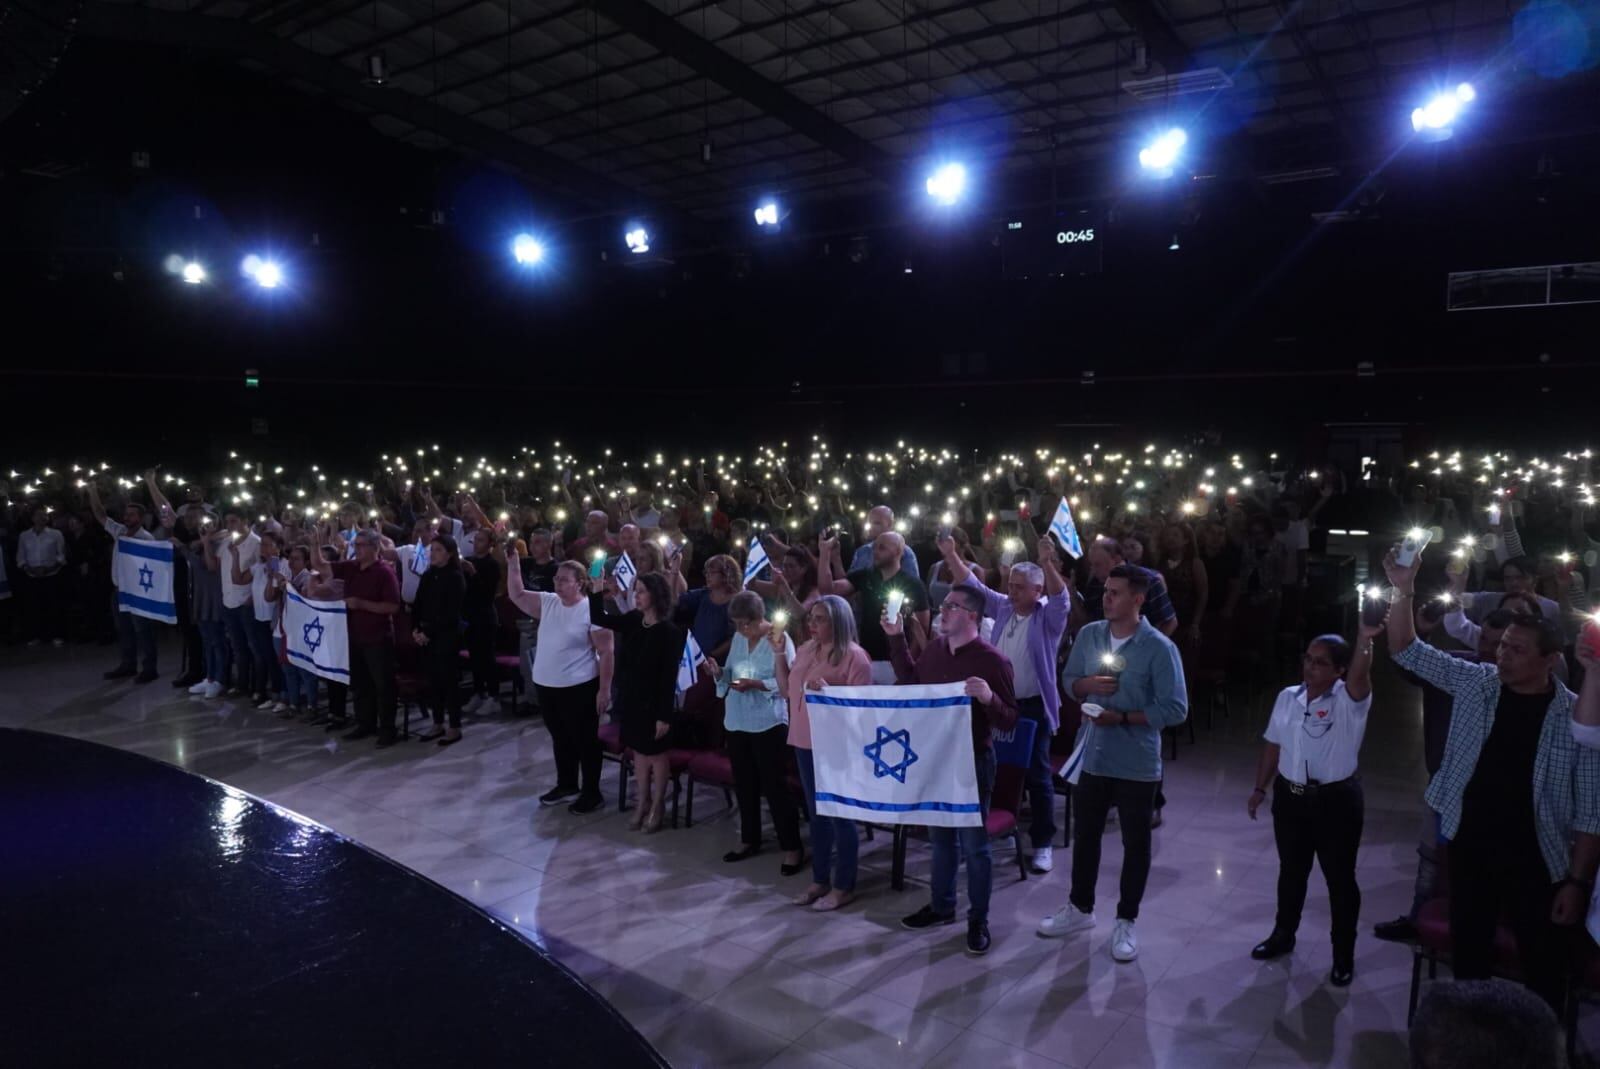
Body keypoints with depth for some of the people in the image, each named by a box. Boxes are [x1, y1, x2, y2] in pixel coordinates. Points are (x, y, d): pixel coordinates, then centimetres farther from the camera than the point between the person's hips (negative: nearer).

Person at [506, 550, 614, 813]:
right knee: (560, 738, 20)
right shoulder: (547, 602, 7)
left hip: (579, 688, -7)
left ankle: (591, 792, 15)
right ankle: (566, 784, 35)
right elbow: (516, 595, 8)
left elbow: (605, 652, -14)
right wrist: (513, 563, -4)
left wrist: (604, 689, -17)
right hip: (546, 686, 7)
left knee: (584, 741, 4)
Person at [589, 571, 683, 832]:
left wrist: (665, 715, -18)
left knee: (655, 754, 9)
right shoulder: (632, 621, 0)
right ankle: (643, 801, 32)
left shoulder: (669, 632, -19)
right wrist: (597, 590, -15)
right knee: (639, 752, 17)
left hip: (654, 703, -6)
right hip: (631, 699, 6)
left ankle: (657, 805, 26)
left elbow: (669, 677, -18)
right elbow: (598, 618, 3)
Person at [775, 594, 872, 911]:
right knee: (816, 813, 16)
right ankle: (820, 880, 28)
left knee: (840, 815, 3)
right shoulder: (806, 649, 9)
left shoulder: (854, 657, -13)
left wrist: (828, 692, -29)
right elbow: (786, 689, 14)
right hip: (805, 743, 8)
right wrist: (778, 653, 5)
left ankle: (844, 887, 15)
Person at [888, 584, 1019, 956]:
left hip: (972, 762, -6)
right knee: (940, 836, 20)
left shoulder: (992, 660, -17)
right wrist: (897, 638, 13)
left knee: (973, 843, 7)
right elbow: (910, 681, 21)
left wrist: (988, 698, -35)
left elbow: (1009, 721, -15)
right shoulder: (934, 648, 1)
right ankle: (941, 906, 37)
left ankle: (978, 920, 22)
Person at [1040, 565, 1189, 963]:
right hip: (1091, 756, 5)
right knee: (1085, 835, 18)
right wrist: (1087, 684, -13)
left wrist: (1123, 717, -23)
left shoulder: (1159, 648, -16)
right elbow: (1068, 680, 10)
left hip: (1136, 764, -4)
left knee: (1135, 844, 11)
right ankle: (1080, 908, 36)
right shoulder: (1089, 634, 0)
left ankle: (1126, 922, 27)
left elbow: (1175, 709, -16)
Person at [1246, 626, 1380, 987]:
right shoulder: (1287, 697, 2)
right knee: (1291, 871, 19)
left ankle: (1344, 955, 24)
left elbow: (1361, 674, -36)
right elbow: (1273, 746, 9)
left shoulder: (1349, 701, -13)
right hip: (1289, 796, 4)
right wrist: (1260, 788, 10)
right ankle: (1283, 935, 37)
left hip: (1336, 799, -4)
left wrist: (1364, 640, -55)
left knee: (1340, 878, 8)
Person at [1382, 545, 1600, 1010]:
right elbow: (1407, 650, -2)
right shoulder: (1476, 682, -2)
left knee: (1544, 969, 9)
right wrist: (1404, 592, -17)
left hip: (1535, 857, -3)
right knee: (1467, 952, 17)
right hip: (1471, 845, 3)